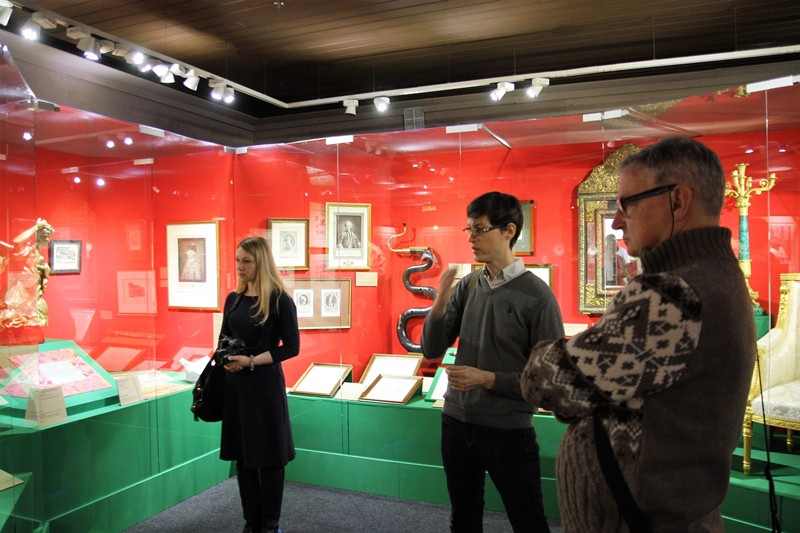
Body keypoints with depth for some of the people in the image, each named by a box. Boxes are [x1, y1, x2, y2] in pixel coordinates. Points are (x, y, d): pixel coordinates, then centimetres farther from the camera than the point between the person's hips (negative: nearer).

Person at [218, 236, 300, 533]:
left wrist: (251, 361, -19)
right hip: (235, 384, 6)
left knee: (268, 455, 5)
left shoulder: (279, 300, -11)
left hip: (265, 384, -5)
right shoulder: (233, 299, 7)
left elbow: (292, 347, -11)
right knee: (242, 453, 12)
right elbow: (224, 336, 15)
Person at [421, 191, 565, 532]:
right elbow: (431, 350, 0)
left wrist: (487, 379, -21)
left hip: (508, 430, -5)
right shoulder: (467, 286, 1)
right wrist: (440, 302, -15)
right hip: (456, 423, 5)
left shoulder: (536, 295, -14)